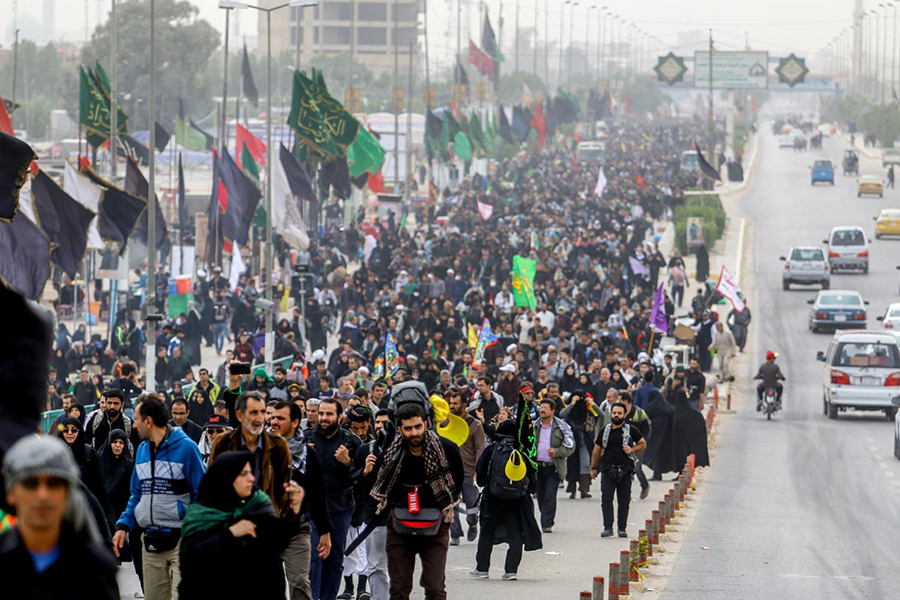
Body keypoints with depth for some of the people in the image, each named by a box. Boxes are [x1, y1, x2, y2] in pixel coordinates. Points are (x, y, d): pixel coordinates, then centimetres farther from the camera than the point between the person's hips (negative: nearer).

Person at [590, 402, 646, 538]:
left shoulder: (630, 430, 3)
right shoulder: (605, 431, 9)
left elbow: (643, 444, 10)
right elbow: (597, 449, 16)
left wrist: (632, 449, -8)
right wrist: (593, 468, 15)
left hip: (625, 470, -1)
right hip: (608, 470, 1)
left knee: (624, 501, 2)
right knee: (606, 499, -10)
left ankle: (622, 528, 9)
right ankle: (607, 527, -9)